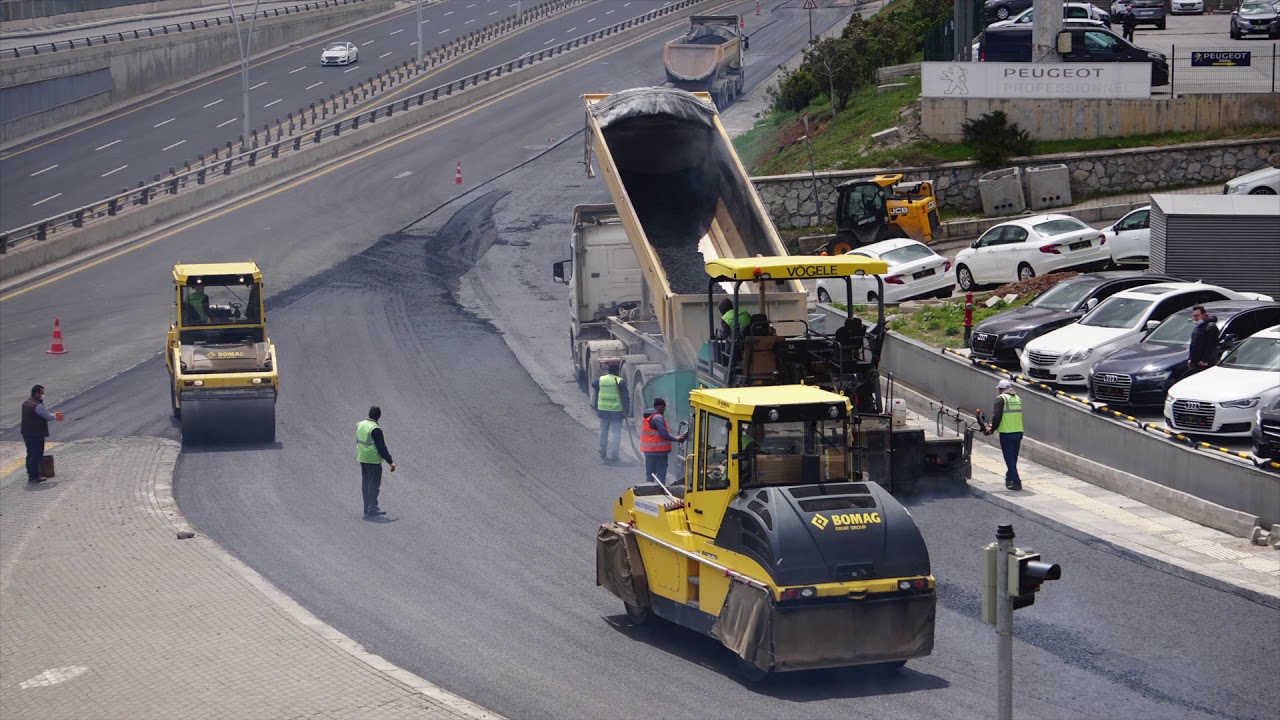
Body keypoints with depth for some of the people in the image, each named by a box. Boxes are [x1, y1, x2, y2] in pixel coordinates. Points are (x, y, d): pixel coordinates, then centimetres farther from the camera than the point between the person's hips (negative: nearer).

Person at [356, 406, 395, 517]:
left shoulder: (360, 425, 2)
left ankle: (367, 507, 21)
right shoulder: (375, 430, -22)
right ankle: (372, 509, -1)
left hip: (362, 459, 8)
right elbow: (382, 448, -19)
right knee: (374, 484, -1)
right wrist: (390, 462, -13)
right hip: (373, 460, -8)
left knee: (365, 484, 15)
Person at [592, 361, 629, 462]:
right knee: (616, 433, 4)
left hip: (603, 410, 3)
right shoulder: (620, 382, -9)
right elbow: (626, 397, -10)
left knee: (603, 432, 16)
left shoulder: (600, 380, 1)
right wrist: (626, 410, -4)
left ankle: (603, 453, 20)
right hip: (617, 410, -3)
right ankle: (614, 455, 0)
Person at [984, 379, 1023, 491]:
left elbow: (997, 416, -13)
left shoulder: (1001, 398, -7)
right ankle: (1010, 478, 31)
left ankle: (1016, 482, -6)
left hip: (1006, 433, -6)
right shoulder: (1017, 398, 14)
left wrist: (992, 428, 4)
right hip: (1018, 432, 6)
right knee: (1013, 458, 18)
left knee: (1009, 459, -1)